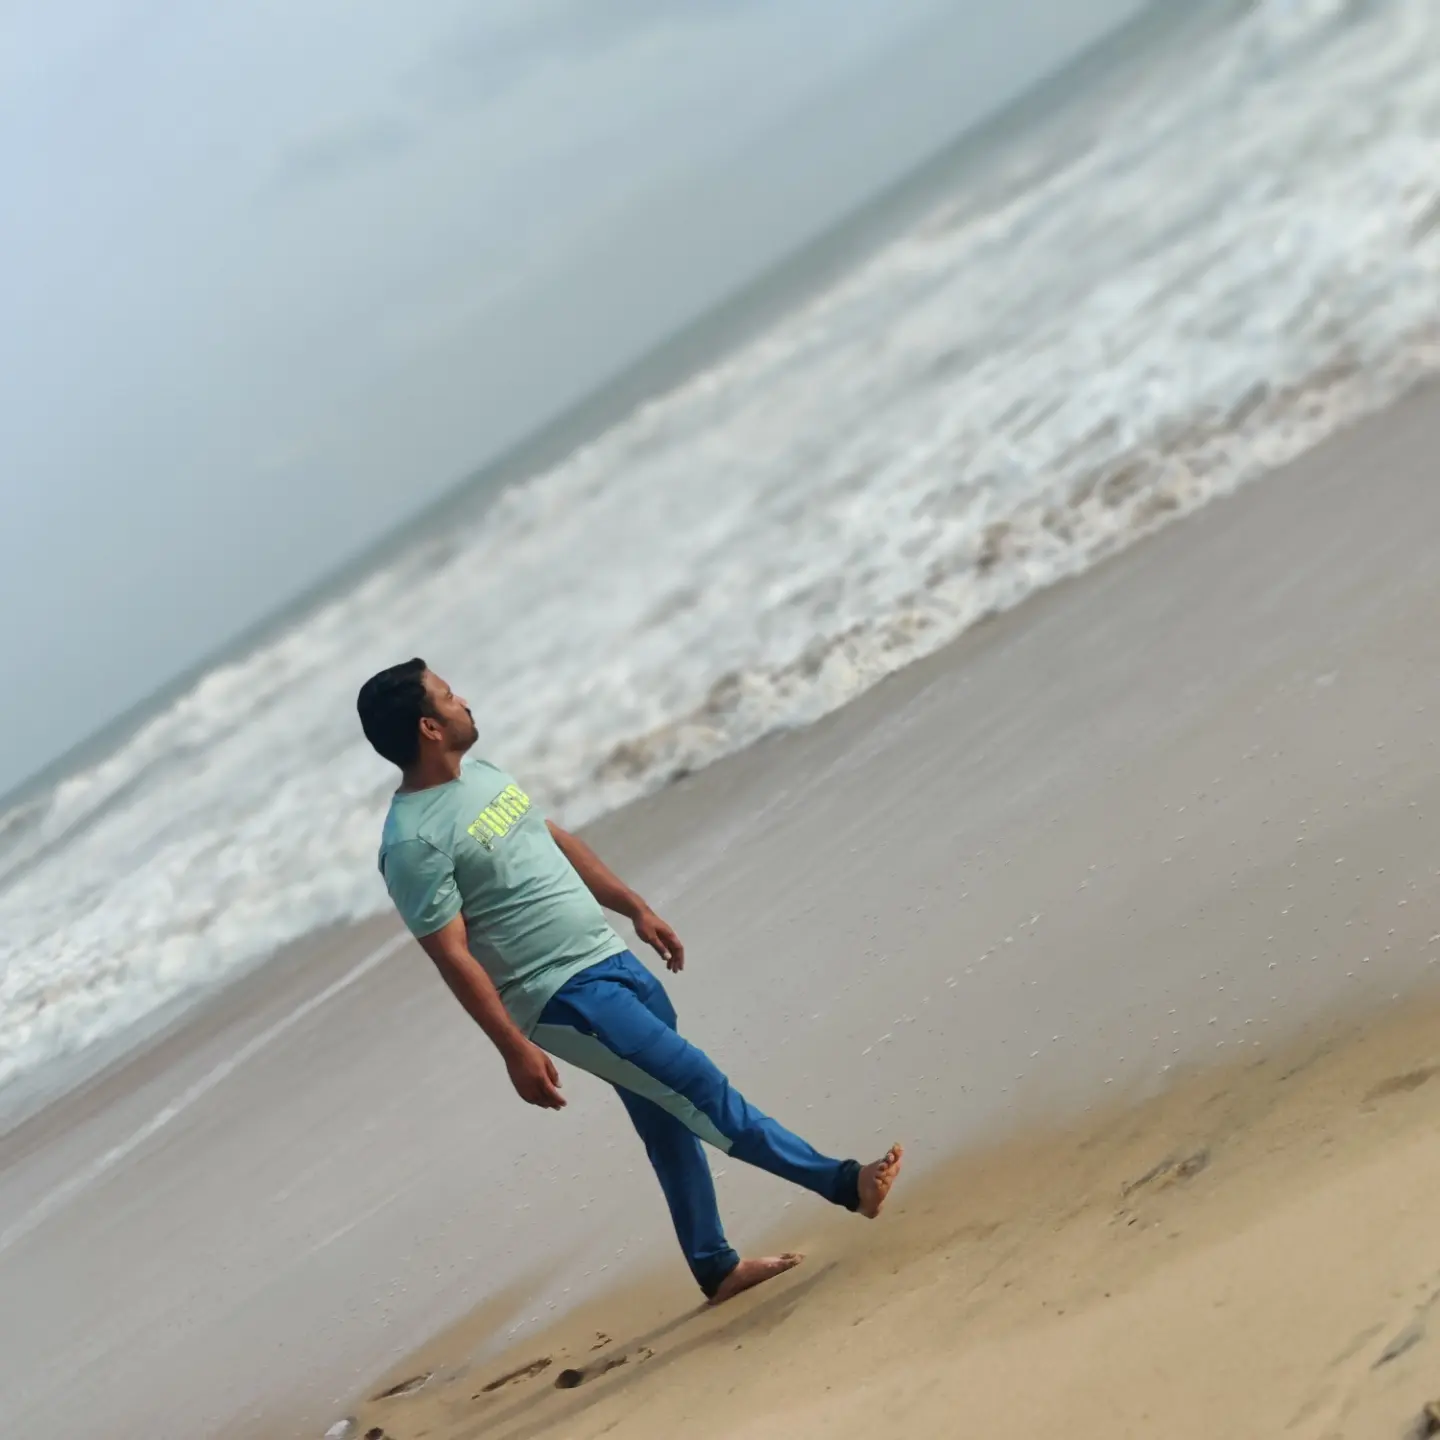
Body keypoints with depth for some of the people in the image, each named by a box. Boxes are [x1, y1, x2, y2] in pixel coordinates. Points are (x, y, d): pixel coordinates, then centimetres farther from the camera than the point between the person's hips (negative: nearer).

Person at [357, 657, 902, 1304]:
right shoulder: (413, 842, -19)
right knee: (696, 1084, -10)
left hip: (613, 958, 9)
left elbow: (558, 840, 21)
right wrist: (515, 1050, -22)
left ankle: (716, 1267, 25)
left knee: (669, 1121, 14)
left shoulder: (479, 773, 10)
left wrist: (636, 908, 22)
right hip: (561, 996, -9)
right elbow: (453, 957, -20)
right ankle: (845, 1183, -6)